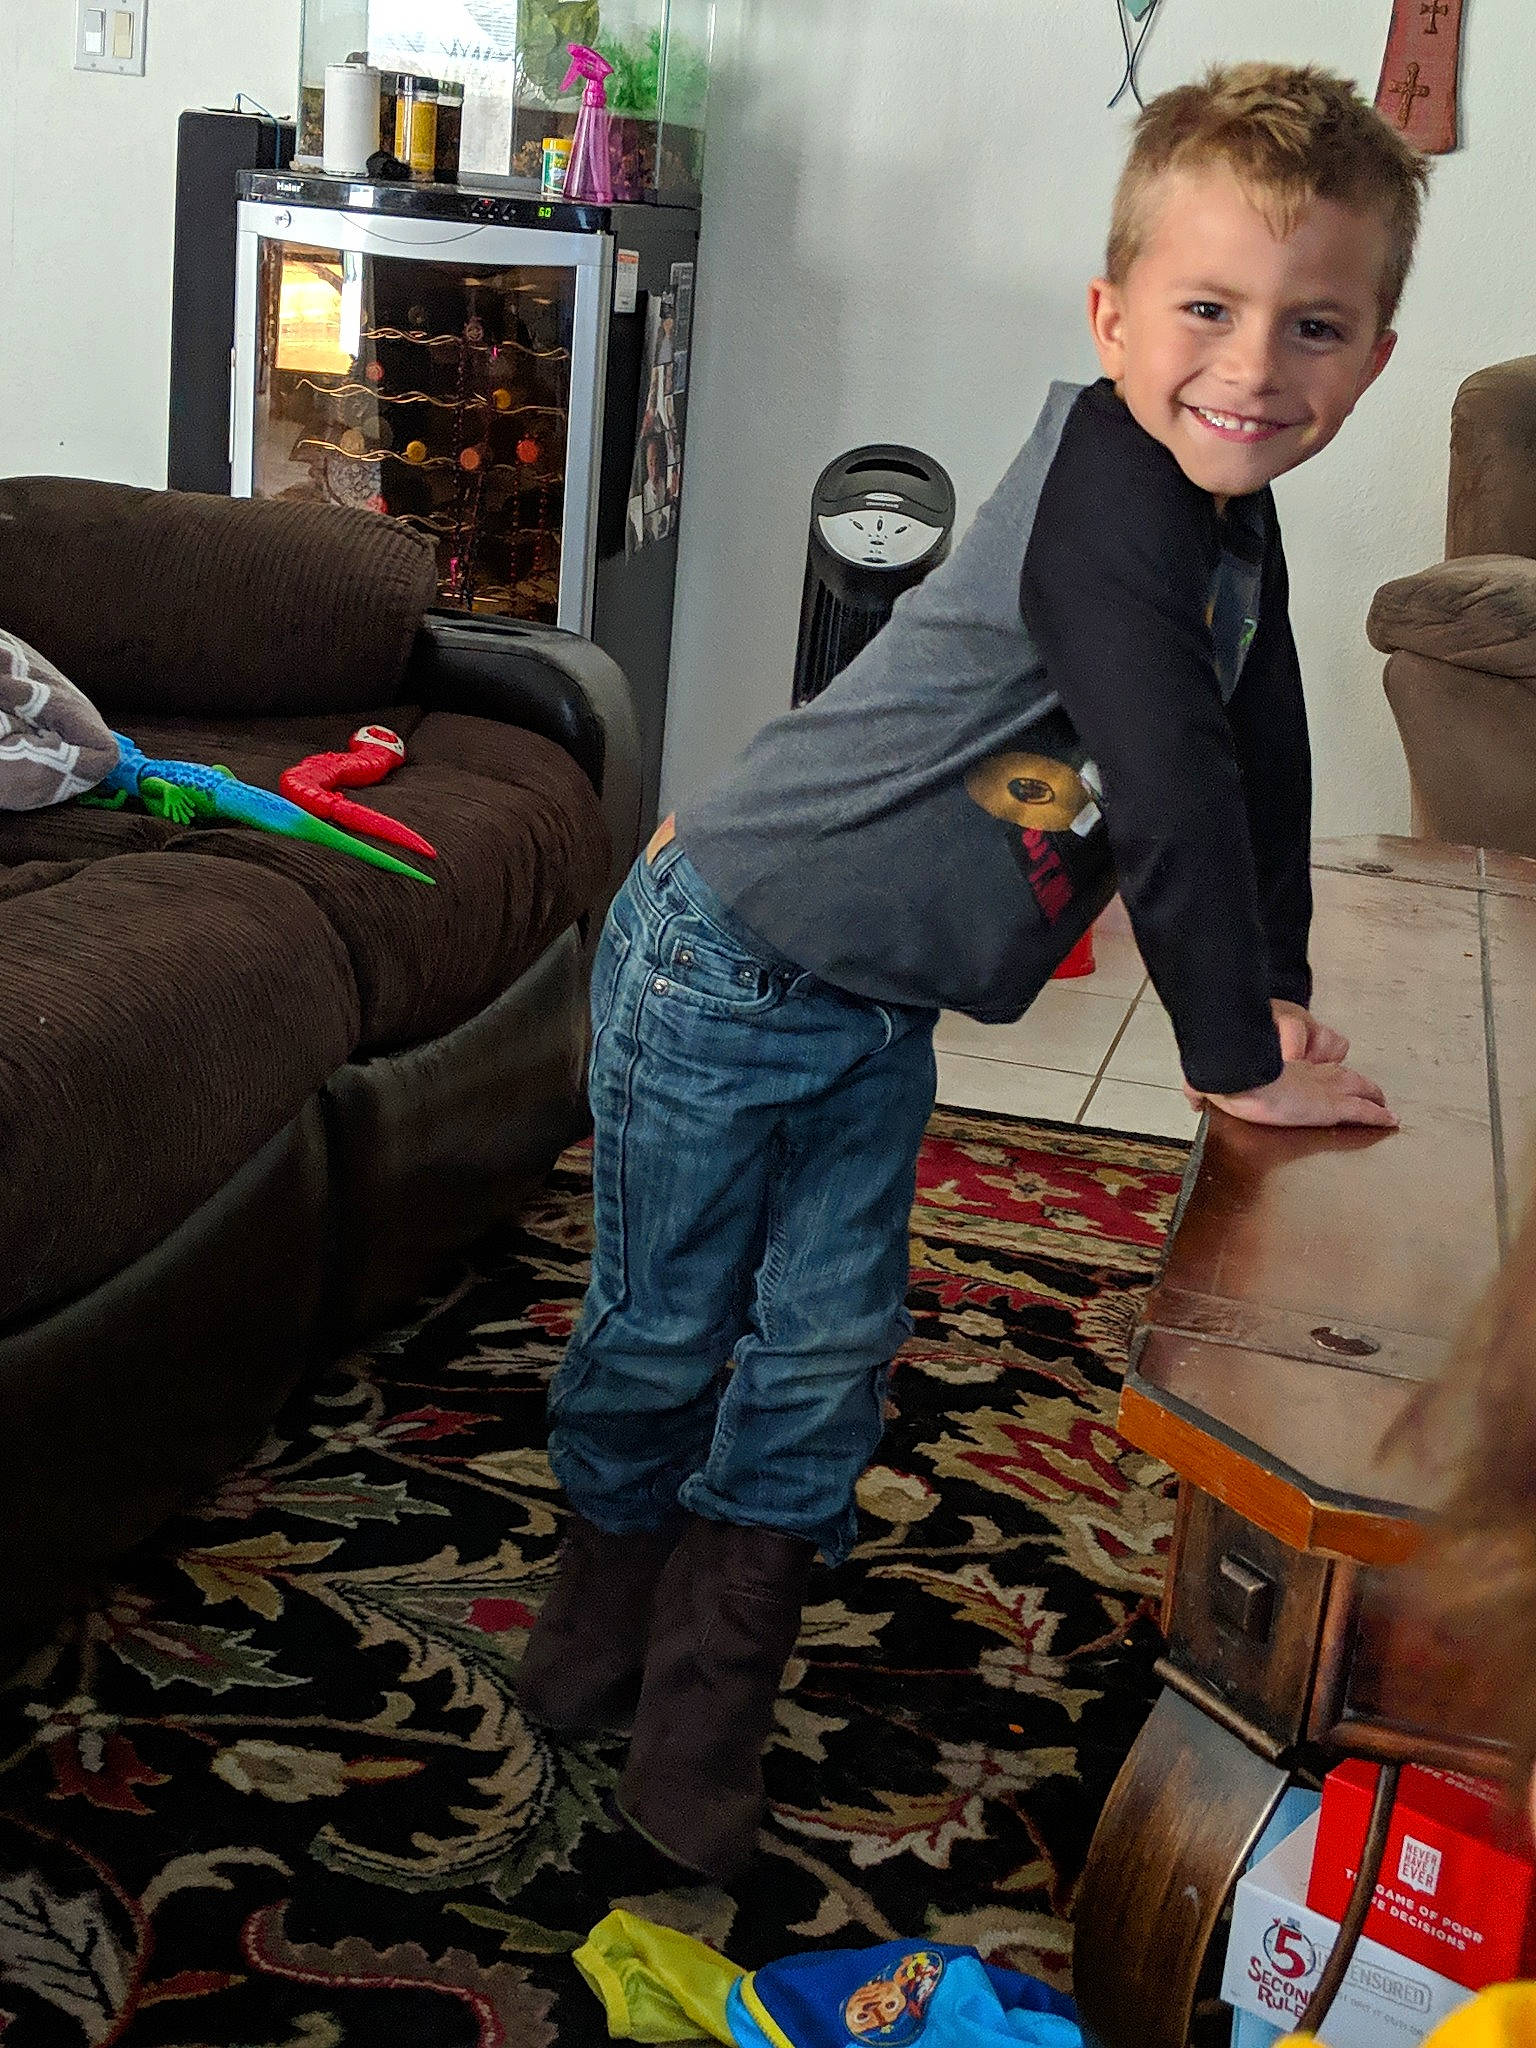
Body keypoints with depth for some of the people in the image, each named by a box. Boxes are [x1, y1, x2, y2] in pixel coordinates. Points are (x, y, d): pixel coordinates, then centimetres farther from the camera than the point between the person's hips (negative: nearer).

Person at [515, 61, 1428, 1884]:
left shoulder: (1232, 526, 2)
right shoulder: (1105, 490, -28)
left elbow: (1266, 755, 16)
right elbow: (1169, 791, -31)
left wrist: (1276, 988, 14)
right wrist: (1236, 1061, -22)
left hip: (879, 1013, 8)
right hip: (727, 964, -8)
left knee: (827, 1347, 9)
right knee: (666, 1325, 10)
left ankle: (703, 1708, 24)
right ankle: (602, 1608, 36)